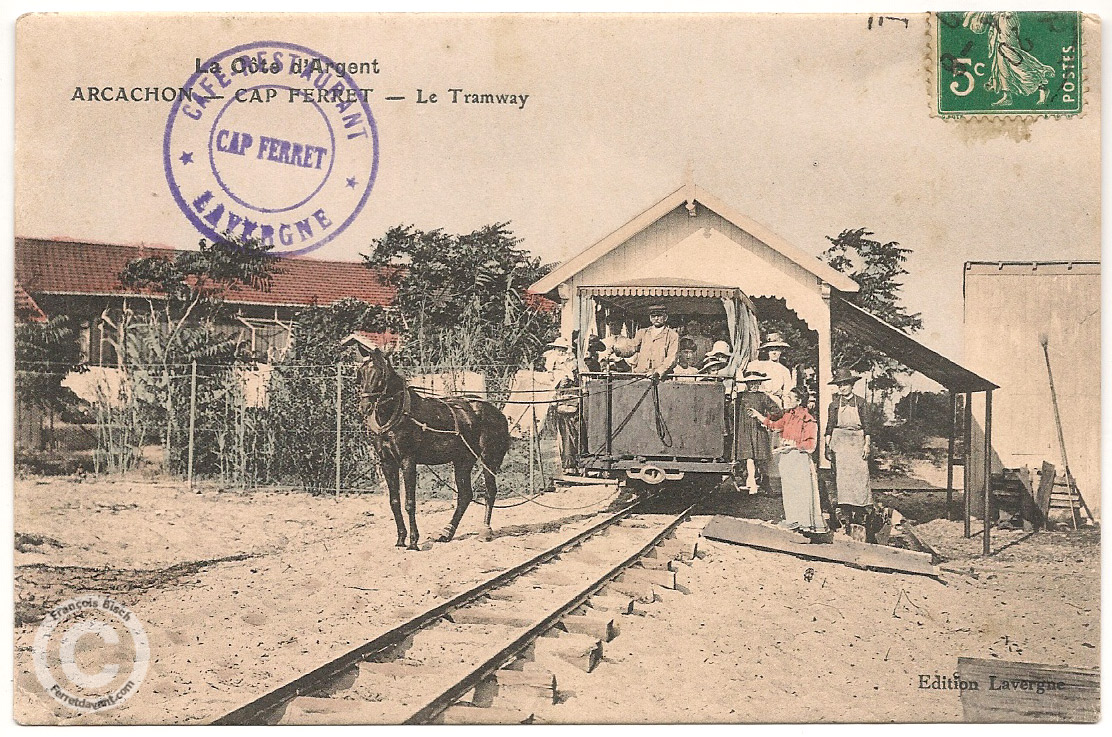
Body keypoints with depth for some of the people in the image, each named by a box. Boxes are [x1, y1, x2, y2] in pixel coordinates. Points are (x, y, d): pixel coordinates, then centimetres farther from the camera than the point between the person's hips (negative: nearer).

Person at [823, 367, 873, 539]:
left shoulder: (860, 402, 7)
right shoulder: (834, 404, 9)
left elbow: (866, 424, 6)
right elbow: (829, 426, 9)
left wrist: (867, 443, -1)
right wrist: (828, 445, 2)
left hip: (857, 440, 0)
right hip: (839, 440, 0)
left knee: (860, 474, -8)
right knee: (841, 475, -7)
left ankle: (860, 516, -6)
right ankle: (845, 513, -6)